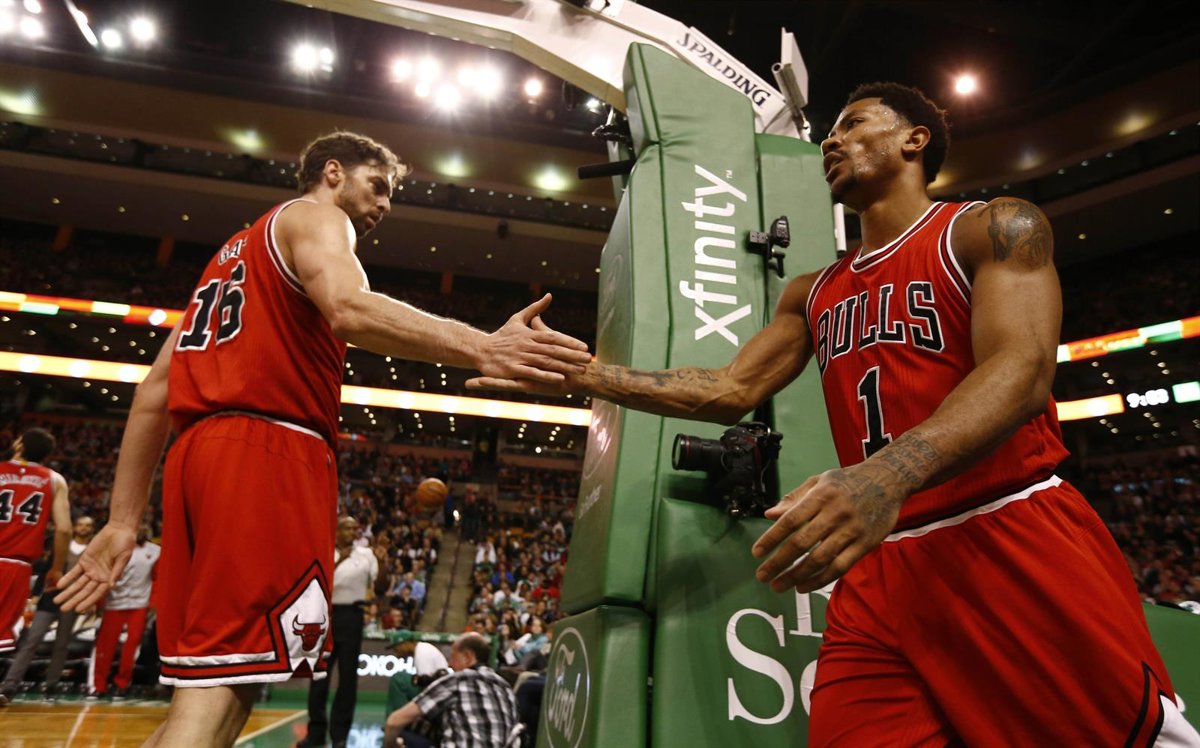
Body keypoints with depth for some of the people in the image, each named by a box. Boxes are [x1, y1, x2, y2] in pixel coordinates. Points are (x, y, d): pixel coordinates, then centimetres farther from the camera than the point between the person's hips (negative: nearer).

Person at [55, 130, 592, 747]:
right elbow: (349, 308, -20)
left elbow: (156, 390, 23)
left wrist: (123, 522, 21)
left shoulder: (237, 250, 31)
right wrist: (480, 349, -29)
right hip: (269, 451, -9)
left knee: (201, 693, 12)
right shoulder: (314, 216, 7)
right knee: (222, 688, -9)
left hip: (197, 453, 9)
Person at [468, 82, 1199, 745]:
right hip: (879, 568, 4)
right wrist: (577, 372, 4)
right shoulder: (812, 294, 18)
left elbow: (1022, 368, -17)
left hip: (1017, 545, -4)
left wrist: (889, 474, -37)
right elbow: (733, 390, 12)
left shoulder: (997, 227, 0)